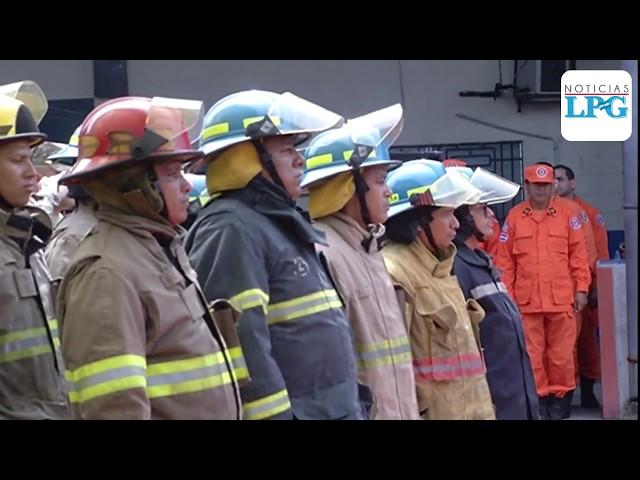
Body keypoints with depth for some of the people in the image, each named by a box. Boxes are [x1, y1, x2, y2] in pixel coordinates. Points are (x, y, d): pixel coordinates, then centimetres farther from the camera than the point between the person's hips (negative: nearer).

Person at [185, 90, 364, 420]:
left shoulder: (281, 224, 18)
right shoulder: (231, 230, -14)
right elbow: (243, 343, -22)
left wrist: (354, 404, 22)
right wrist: (274, 414, -23)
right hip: (287, 409, -10)